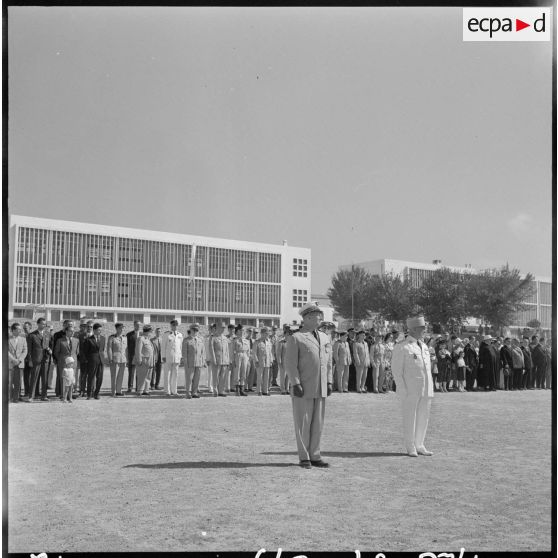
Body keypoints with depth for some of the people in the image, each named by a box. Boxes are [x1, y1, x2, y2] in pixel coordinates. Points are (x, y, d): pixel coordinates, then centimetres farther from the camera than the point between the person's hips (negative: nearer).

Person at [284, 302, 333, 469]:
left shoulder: (324, 338, 16)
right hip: (303, 389, -6)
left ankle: (314, 456, 19)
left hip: (321, 389, 6)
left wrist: (329, 382, 10)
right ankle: (304, 458, 11)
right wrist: (296, 384, -15)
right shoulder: (295, 338, -4)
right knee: (303, 424, 1)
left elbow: (328, 362, 18)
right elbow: (290, 363, -8)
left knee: (318, 424, 9)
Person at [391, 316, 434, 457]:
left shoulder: (424, 346, 15)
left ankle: (419, 446, 20)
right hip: (410, 390, -6)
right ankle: (410, 448, 11)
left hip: (426, 390, 6)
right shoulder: (401, 347, -7)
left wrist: (430, 388, 13)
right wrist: (403, 390, -13)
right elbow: (396, 370, -7)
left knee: (423, 418, 10)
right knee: (410, 418, 1)